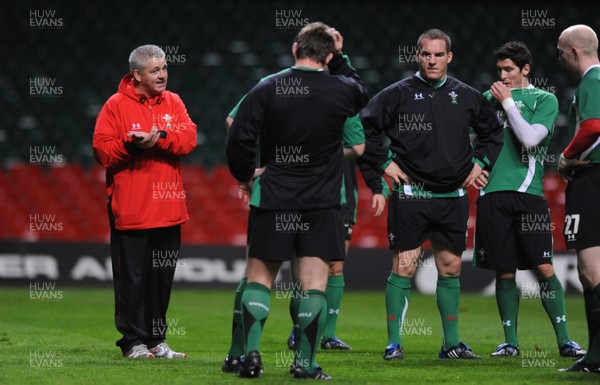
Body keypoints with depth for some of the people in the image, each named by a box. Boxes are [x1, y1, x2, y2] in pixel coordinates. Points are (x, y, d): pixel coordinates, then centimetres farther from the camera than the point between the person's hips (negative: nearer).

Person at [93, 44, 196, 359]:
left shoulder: (174, 103, 10)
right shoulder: (116, 105, -3)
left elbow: (188, 140, -3)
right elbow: (102, 151, -8)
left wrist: (159, 138, -19)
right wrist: (132, 145, -23)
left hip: (167, 208, 5)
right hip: (129, 210, -5)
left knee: (162, 277, 10)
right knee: (132, 277, -2)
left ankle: (155, 339, 19)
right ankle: (133, 341, 5)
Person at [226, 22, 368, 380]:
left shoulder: (266, 89, -5)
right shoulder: (340, 91, -4)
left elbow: (239, 138, -8)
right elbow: (360, 92, 21)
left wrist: (245, 176, 8)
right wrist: (340, 58, 20)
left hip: (272, 201, 1)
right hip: (322, 203, -1)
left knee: (259, 276, 11)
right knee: (314, 283, 2)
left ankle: (251, 352, 0)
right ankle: (306, 362, -2)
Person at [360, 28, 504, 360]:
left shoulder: (467, 96, 9)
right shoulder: (399, 94, -2)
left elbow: (493, 130, 23)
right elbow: (365, 127, 0)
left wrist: (480, 162, 13)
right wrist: (384, 162, -3)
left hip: (453, 198, 4)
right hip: (411, 194, -4)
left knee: (451, 268, 8)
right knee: (404, 268, -7)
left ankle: (451, 343, 17)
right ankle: (394, 343, -2)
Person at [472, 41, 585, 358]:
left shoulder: (545, 100, 5)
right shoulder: (490, 97, 14)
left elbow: (530, 138, -10)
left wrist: (508, 103, -5)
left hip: (528, 192, -3)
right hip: (492, 193, 3)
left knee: (544, 268, -8)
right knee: (505, 272, 4)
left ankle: (564, 340, -3)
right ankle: (510, 341, 12)